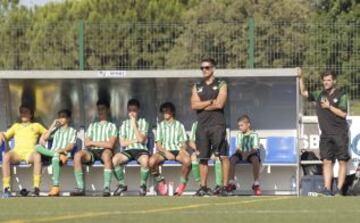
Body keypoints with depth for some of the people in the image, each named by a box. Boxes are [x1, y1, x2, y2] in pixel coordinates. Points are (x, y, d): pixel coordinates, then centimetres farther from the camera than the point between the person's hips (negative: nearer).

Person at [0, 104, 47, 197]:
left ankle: (36, 188, -43)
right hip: (17, 152, 1)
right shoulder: (16, 126, 32)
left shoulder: (36, 126, 27)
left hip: (30, 152, -1)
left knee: (37, 156, -39)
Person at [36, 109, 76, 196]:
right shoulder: (55, 130, 27)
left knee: (55, 158, -42)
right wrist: (52, 126, 10)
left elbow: (71, 146, 0)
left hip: (65, 154, -4)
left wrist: (62, 150, -19)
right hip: (52, 153, 4)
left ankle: (55, 187, -49)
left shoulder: (72, 131, 14)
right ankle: (59, 155, -35)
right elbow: (45, 138, 12)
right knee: (38, 147, -25)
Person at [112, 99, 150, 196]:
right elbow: (122, 143, 5)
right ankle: (122, 184, -10)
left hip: (141, 150, -2)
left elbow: (141, 139, -9)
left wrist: (134, 125, -5)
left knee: (145, 161, -39)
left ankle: (143, 185, -16)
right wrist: (136, 140, -4)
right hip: (128, 150, 3)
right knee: (115, 159, -29)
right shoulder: (124, 124, 14)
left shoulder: (143, 122, 7)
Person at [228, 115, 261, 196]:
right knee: (232, 159, -28)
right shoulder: (239, 135, 14)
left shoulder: (254, 134, 1)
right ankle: (232, 182, -24)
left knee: (255, 159, -39)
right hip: (241, 153, 4)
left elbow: (255, 148, -10)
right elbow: (238, 147, 5)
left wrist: (248, 153, -29)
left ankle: (256, 184, -31)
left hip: (251, 153, -4)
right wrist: (241, 152, -18)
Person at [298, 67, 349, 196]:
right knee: (326, 161, -3)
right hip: (326, 134, 4)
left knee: (342, 161, -4)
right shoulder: (320, 95, 12)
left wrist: (329, 106, -9)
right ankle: (327, 189, -6)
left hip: (340, 133, -4)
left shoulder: (341, 95, -1)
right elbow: (304, 93, 11)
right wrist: (301, 78, 3)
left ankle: (339, 189, -2)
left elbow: (343, 113, -9)